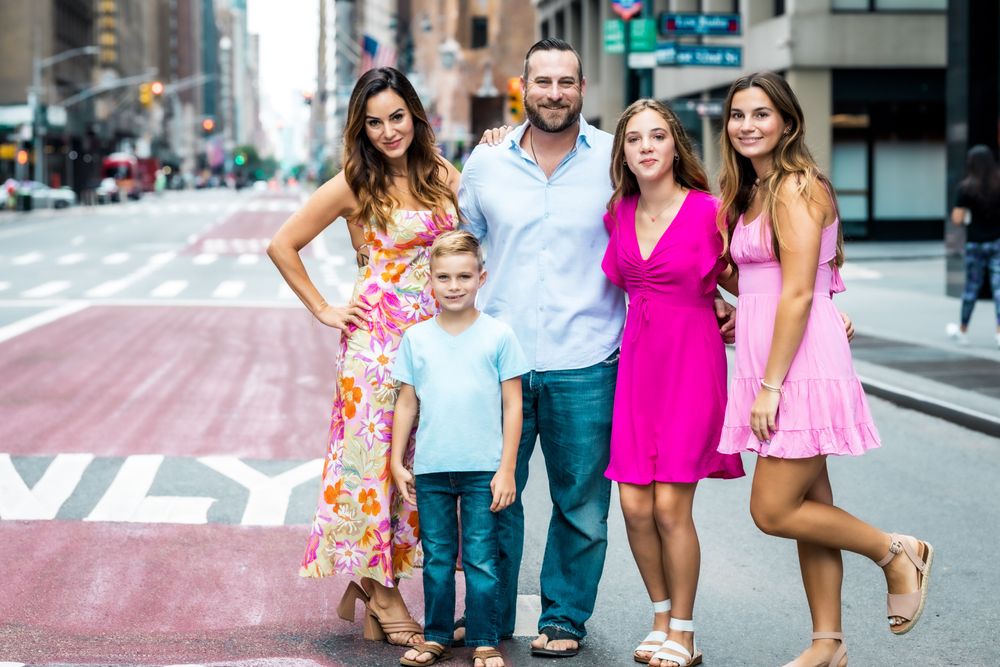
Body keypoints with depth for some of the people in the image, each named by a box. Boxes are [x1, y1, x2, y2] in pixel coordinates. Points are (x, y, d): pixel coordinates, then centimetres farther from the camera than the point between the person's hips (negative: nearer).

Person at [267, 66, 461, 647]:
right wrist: (323, 310, -1)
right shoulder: (355, 185, -4)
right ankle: (382, 594, 8)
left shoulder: (442, 173, 8)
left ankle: (370, 580, 19)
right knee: (376, 456, -1)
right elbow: (283, 245, 0)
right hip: (378, 336, -5)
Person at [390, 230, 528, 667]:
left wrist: (506, 468, -5)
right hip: (430, 470, 2)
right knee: (436, 557, 11)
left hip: (483, 470, -2)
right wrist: (397, 462, 7)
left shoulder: (498, 336, -2)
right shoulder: (416, 338, 5)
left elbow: (512, 405, -1)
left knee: (481, 560, 2)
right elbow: (407, 403, 10)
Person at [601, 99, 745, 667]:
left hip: (691, 361, -4)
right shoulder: (618, 214, 6)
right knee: (635, 505, 1)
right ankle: (662, 618, 21)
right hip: (637, 360, 4)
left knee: (670, 505, -7)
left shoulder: (708, 211, -7)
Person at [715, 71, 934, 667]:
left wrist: (770, 385, -19)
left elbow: (798, 293, -19)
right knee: (809, 507, 11)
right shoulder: (755, 192, 16)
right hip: (773, 368, 9)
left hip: (801, 366, -9)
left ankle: (897, 552, 10)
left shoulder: (796, 188, -13)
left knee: (774, 512, -8)